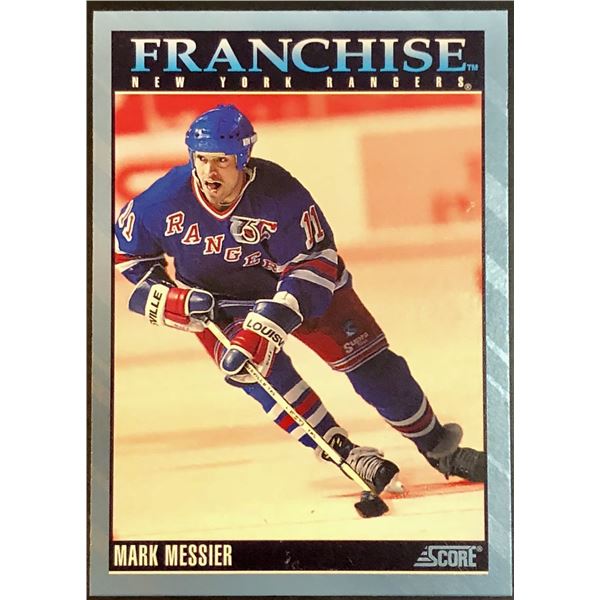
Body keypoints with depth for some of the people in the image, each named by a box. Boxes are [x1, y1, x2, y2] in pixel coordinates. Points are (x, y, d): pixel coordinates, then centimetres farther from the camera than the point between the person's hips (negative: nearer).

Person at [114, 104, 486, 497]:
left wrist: (268, 324, -37)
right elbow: (126, 248, -5)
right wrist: (166, 299, -18)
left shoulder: (280, 194, -31)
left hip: (296, 284, -1)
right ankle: (344, 451, -15)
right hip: (214, 302, 1)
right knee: (257, 367, -26)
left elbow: (315, 262, -28)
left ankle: (438, 447, 13)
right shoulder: (165, 201, -23)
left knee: (367, 358, -4)